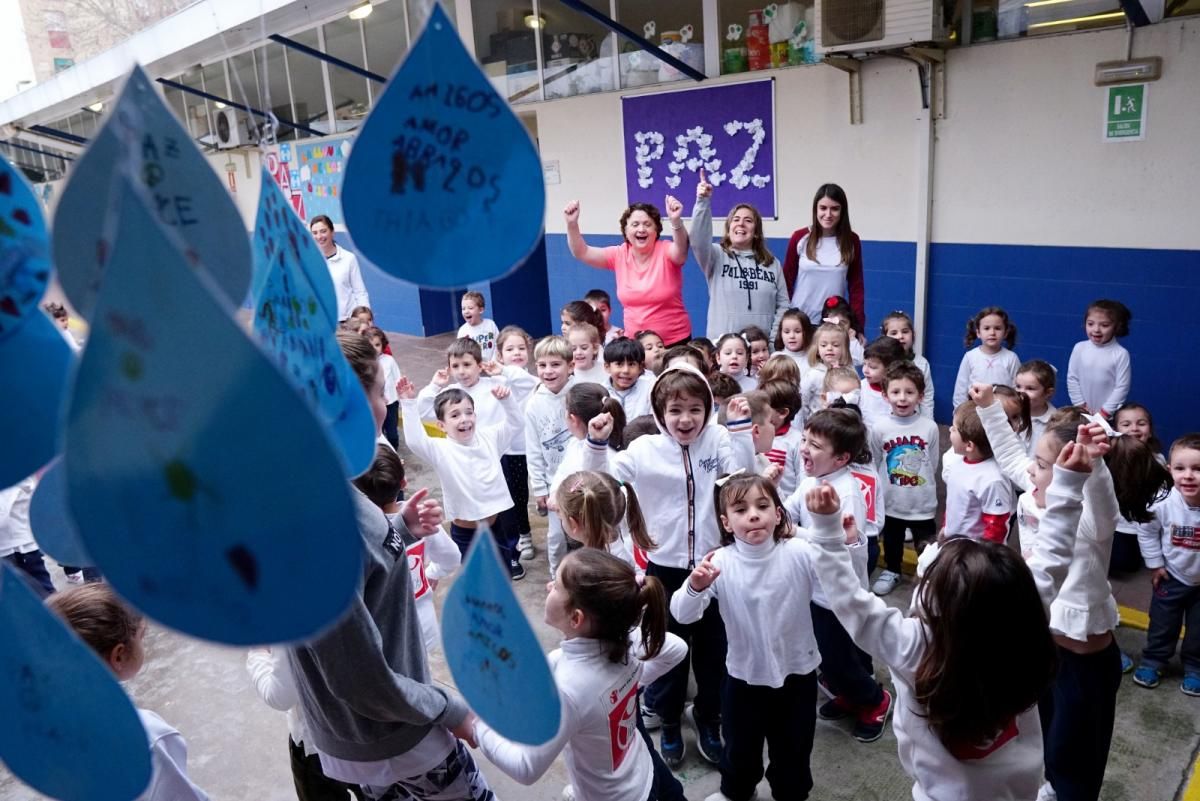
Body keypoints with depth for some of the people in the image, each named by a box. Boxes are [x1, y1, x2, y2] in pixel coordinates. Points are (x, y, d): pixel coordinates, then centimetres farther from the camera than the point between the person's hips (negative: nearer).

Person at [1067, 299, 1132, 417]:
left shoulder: (1121, 354, -13)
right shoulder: (1079, 348, -5)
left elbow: (1122, 387, -11)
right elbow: (1072, 378, -1)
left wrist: (1105, 412, -12)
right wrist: (1081, 406, -4)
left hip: (1109, 416, -3)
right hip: (1082, 414, 3)